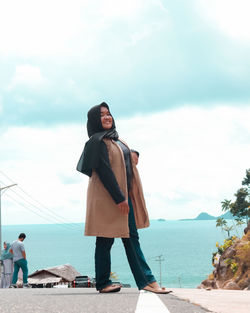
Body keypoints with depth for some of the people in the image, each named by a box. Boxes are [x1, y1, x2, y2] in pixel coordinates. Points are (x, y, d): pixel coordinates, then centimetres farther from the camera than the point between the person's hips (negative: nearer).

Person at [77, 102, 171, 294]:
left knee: (132, 238, 5)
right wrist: (119, 198, -21)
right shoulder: (97, 141, -10)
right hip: (107, 197, -9)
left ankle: (147, 281, 5)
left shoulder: (116, 139, 18)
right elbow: (103, 170, -18)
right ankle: (103, 283, 8)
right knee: (105, 240, -1)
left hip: (123, 196, 9)